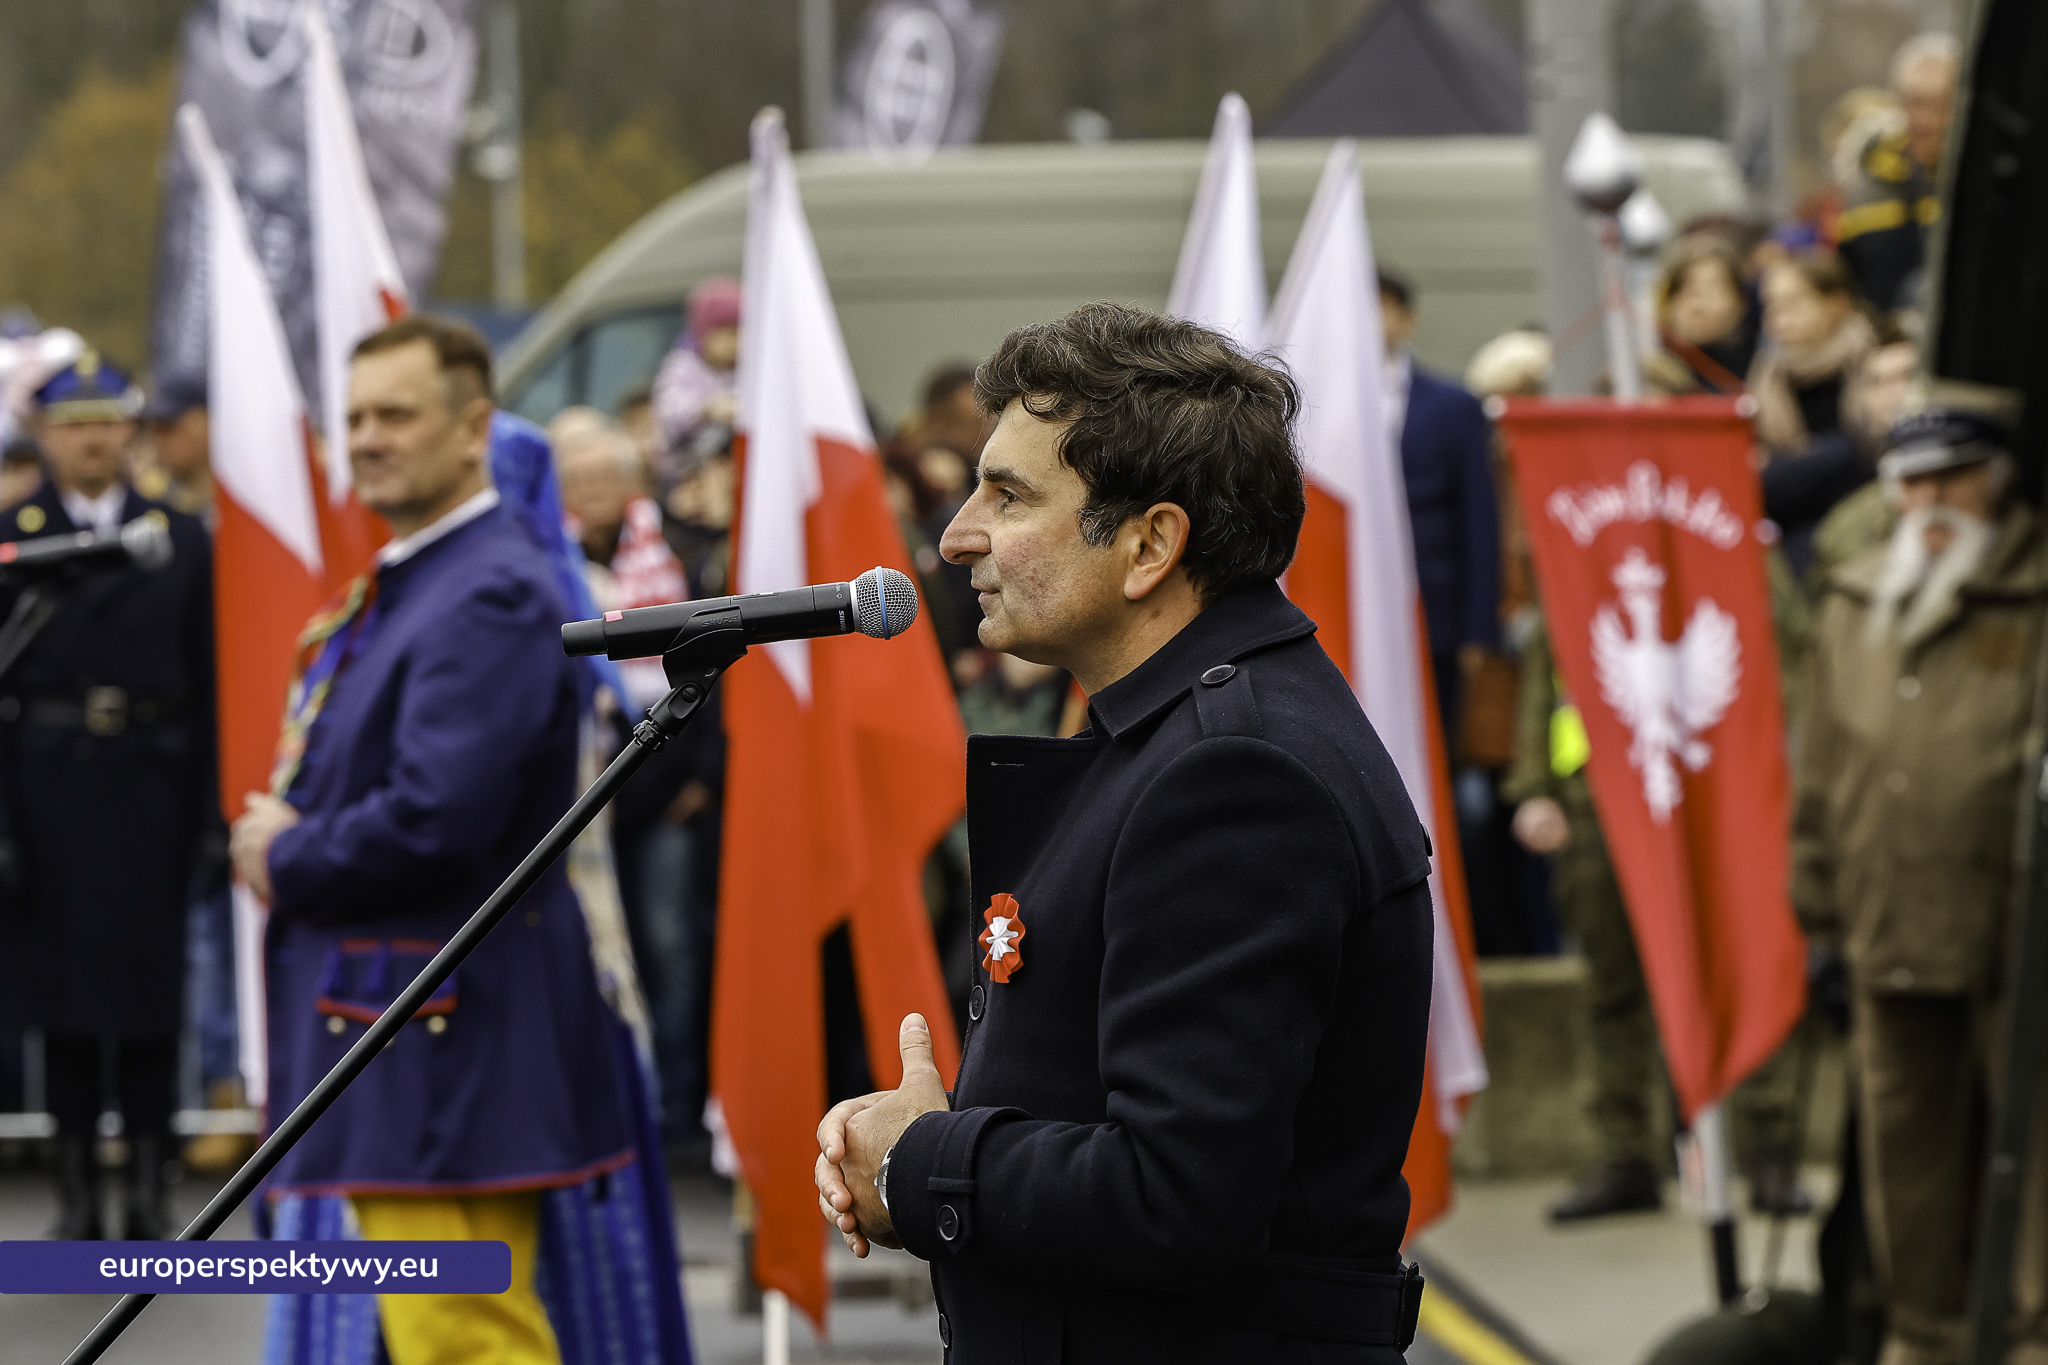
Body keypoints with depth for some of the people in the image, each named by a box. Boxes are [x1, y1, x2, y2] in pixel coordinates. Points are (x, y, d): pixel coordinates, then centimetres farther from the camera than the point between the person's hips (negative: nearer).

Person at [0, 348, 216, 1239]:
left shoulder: (181, 540, 7)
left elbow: (211, 686, 5)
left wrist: (212, 808, -3)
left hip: (152, 787, 1)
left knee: (151, 986, 4)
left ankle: (148, 1191, 10)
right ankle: (77, 1192, 10)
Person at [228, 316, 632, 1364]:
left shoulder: (493, 597, -17)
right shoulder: (394, 587, 17)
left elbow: (435, 820, -25)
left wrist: (287, 863, -9)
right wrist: (278, 833, 4)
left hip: (446, 1032, -11)